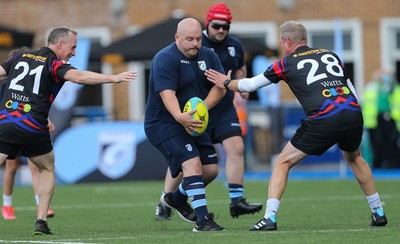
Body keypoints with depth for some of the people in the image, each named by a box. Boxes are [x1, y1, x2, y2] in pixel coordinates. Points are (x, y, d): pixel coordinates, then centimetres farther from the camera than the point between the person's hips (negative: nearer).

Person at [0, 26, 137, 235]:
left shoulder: (19, 58, 17)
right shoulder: (54, 64, 1)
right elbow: (78, 77, -17)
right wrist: (114, 78, -21)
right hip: (33, 129, -3)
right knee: (47, 170, 20)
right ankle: (41, 221, 8)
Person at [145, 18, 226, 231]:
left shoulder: (208, 56, 5)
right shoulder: (165, 59, -18)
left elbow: (220, 87, -1)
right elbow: (167, 93, -30)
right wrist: (180, 117, -48)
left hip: (194, 123, 8)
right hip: (163, 123, -8)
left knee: (211, 170, 8)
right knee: (192, 163, -24)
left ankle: (176, 198, 35)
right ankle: (202, 219, -27)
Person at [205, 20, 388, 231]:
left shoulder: (287, 63, 13)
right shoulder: (331, 55, 23)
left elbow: (250, 84, 22)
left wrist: (226, 83, 39)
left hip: (323, 120, -5)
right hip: (354, 114, 5)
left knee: (284, 162, 11)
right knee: (354, 157, 34)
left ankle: (270, 217, 0)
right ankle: (378, 213, 34)